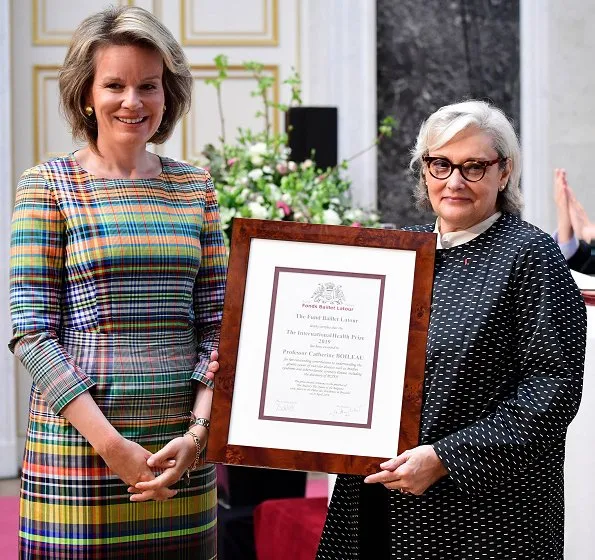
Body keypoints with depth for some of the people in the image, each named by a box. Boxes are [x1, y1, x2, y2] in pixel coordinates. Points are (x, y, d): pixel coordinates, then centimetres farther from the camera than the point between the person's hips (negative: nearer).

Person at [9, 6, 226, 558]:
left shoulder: (193, 187, 9)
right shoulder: (48, 186, -1)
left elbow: (216, 324, 8)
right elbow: (30, 333, -7)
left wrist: (198, 432, -6)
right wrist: (111, 445, -14)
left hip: (182, 447, 3)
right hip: (78, 439, -3)